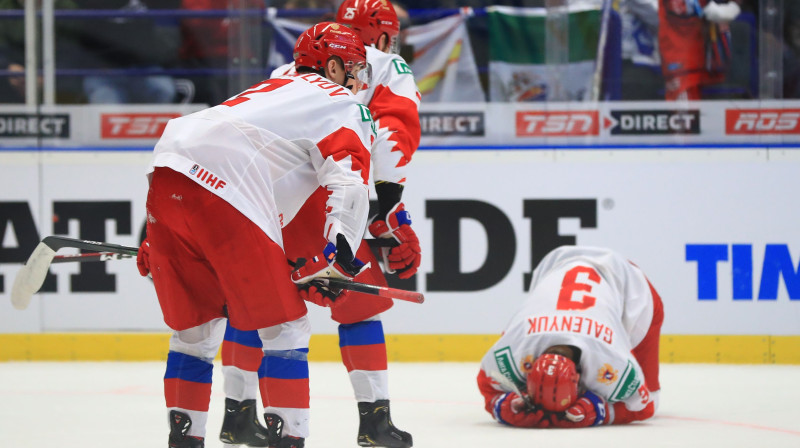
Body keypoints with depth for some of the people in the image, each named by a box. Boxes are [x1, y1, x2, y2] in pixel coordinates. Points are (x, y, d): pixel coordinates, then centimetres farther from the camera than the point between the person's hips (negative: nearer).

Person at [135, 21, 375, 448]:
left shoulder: (277, 88, 36)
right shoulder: (341, 104, 11)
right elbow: (348, 182, -6)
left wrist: (158, 241, 37)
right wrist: (336, 254, -12)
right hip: (225, 195, -8)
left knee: (196, 324, 20)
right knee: (282, 324, 0)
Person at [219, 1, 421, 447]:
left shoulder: (288, 69, 32)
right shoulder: (388, 67, 17)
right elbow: (396, 125, -2)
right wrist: (390, 206, -9)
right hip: (321, 197, -5)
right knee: (361, 300, 7)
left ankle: (238, 412, 20)